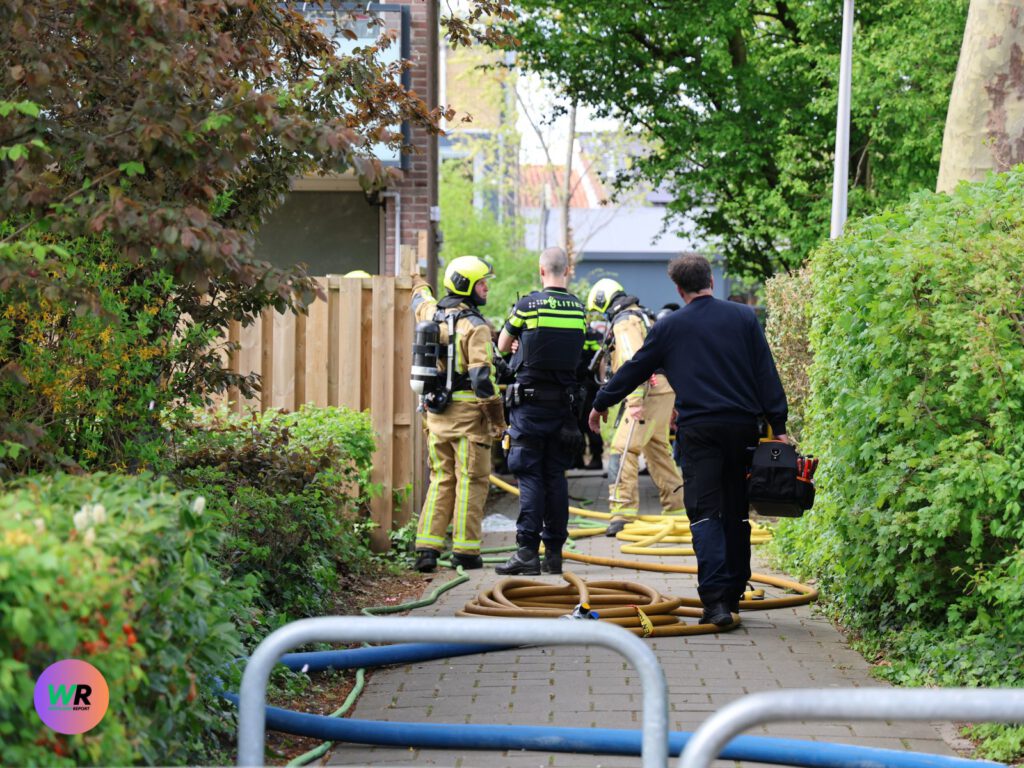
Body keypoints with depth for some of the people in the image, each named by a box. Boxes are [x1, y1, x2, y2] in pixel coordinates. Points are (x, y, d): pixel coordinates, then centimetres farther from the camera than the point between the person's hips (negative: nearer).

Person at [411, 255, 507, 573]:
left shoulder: (433, 314, 8)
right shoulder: (475, 326, -13)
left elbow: (420, 304, 35)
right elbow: (482, 377, -18)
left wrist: (420, 287, 58)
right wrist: (498, 417, -11)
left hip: (437, 413, 7)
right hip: (468, 414, -7)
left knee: (441, 480, 13)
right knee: (471, 481, 1)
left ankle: (427, 547, 7)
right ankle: (465, 550, 1)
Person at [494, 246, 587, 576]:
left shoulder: (527, 305, -8)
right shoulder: (578, 309, 4)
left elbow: (502, 347, 6)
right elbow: (576, 353, 11)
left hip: (530, 401, -4)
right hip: (564, 401, 4)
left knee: (530, 475, -3)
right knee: (556, 475, 9)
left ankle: (527, 551, -8)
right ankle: (554, 551, 10)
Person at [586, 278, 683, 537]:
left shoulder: (624, 322, -8)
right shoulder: (641, 317, 23)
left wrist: (635, 401, -27)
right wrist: (671, 406, 30)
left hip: (649, 391, -10)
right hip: (665, 389, 10)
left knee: (623, 449, -12)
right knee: (658, 450, 20)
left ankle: (623, 513, -19)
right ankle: (677, 508, 27)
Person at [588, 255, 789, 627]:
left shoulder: (670, 326, 3)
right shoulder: (743, 317, 7)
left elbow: (635, 369, 11)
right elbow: (766, 374, 4)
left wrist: (602, 403, 26)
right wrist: (778, 426, 6)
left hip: (698, 429, -3)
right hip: (743, 426, 3)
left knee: (704, 512, -5)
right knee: (736, 512, 13)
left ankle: (716, 599, -18)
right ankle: (733, 594, 20)